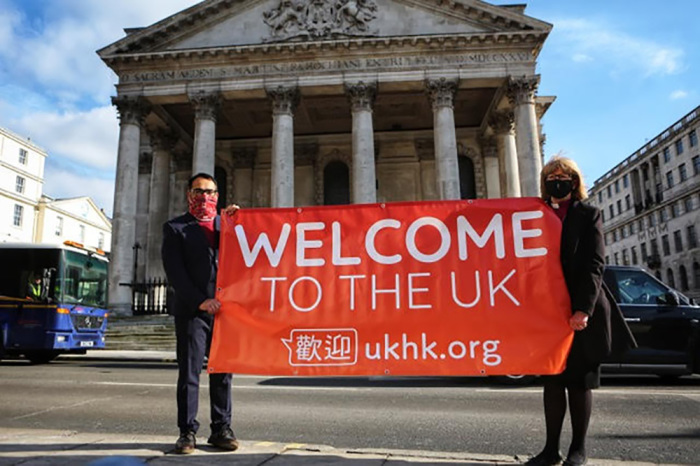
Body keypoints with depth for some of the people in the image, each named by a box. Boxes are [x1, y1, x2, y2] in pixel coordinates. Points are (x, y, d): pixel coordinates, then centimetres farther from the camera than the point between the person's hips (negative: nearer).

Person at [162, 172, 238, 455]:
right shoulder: (175, 228, 8)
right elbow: (174, 271, -3)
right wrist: (200, 301, -13)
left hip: (225, 308, 2)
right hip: (192, 311, -2)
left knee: (223, 372, 6)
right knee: (189, 373, 1)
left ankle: (221, 429, 14)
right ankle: (187, 431, 11)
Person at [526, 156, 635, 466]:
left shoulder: (588, 215, 3)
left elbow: (594, 265, -8)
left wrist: (583, 309, -19)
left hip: (581, 312, -3)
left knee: (579, 380, 5)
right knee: (552, 380, 6)